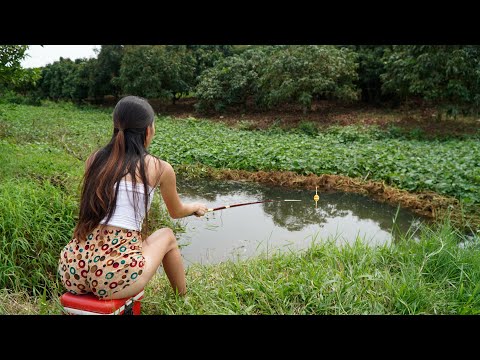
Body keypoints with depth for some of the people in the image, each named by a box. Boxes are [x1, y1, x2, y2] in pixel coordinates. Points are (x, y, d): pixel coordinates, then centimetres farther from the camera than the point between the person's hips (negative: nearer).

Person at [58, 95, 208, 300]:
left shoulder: (94, 160, 10)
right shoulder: (160, 168, 0)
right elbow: (176, 212, 19)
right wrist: (195, 207, 41)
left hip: (70, 273, 5)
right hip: (116, 277, -5)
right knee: (166, 235, 25)